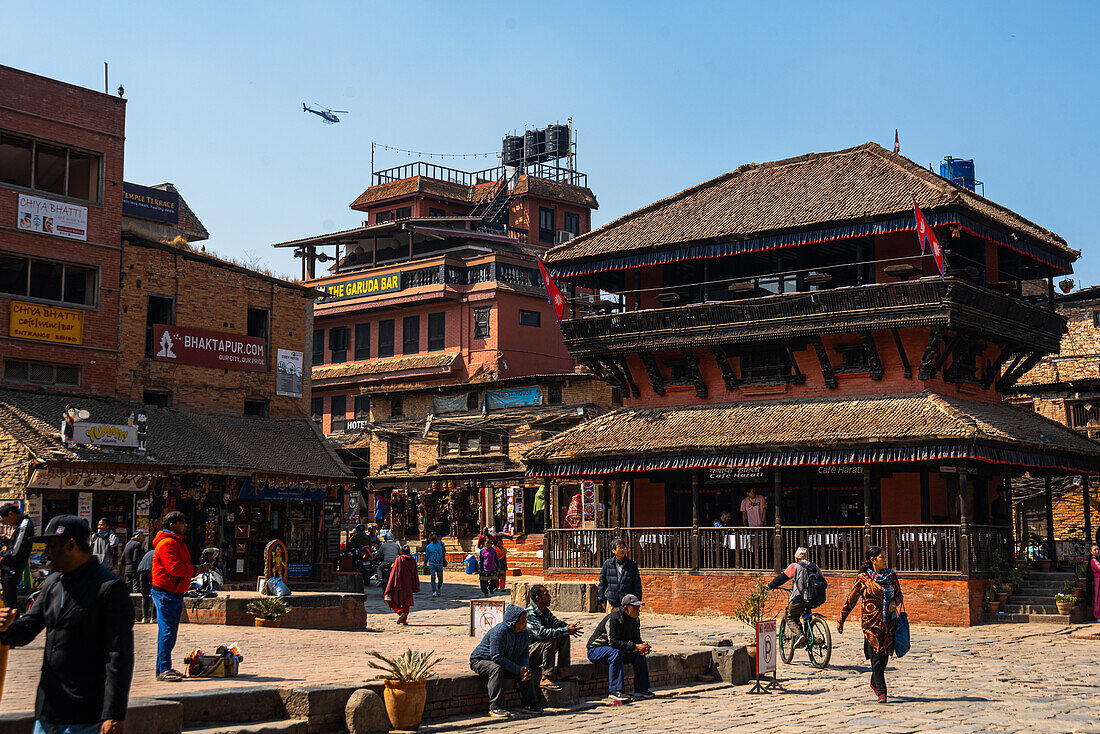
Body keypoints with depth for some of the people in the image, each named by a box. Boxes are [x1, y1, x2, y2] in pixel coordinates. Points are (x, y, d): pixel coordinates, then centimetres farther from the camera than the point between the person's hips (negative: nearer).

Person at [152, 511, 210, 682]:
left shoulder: (178, 543, 20)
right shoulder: (167, 543, -14)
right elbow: (174, 567, -23)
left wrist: (198, 568, 6)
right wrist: (195, 570, -13)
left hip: (175, 594, 10)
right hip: (165, 592, -10)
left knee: (171, 631, 13)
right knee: (167, 630, -10)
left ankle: (164, 668, 19)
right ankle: (163, 670, -7)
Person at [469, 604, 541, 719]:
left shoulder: (524, 633, -1)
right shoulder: (500, 631, -28)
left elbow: (524, 654, 6)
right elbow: (497, 657, -31)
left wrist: (524, 669, -16)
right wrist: (518, 669, -29)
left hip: (505, 663, 8)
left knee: (528, 673, -7)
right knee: (496, 669, -39)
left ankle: (530, 704, 2)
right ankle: (495, 707, -41)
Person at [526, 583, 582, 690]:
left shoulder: (546, 611, 7)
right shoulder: (529, 613, -23)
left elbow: (557, 623, 13)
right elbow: (541, 633, -34)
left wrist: (569, 628, -11)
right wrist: (567, 630, -31)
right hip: (528, 654, -9)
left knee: (564, 637, -1)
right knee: (550, 641, -30)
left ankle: (561, 673, -3)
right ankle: (546, 678, -30)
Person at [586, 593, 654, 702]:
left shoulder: (635, 620, 2)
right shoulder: (613, 619, -26)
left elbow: (636, 639, 5)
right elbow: (613, 642, -34)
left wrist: (643, 647, -20)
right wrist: (635, 647, -35)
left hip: (615, 650, 8)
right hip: (595, 650, -8)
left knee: (639, 654, -8)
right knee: (615, 653, -37)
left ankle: (641, 689, -4)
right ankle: (616, 691, -39)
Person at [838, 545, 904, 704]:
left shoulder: (891, 576, 8)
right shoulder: (862, 578, -3)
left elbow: (899, 594, 18)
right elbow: (851, 601, 3)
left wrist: (894, 602, -6)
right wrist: (840, 620, 7)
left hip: (889, 622, 4)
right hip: (871, 623, -4)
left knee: (884, 656, 7)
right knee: (876, 656, -10)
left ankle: (875, 683, 32)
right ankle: (881, 692, -6)